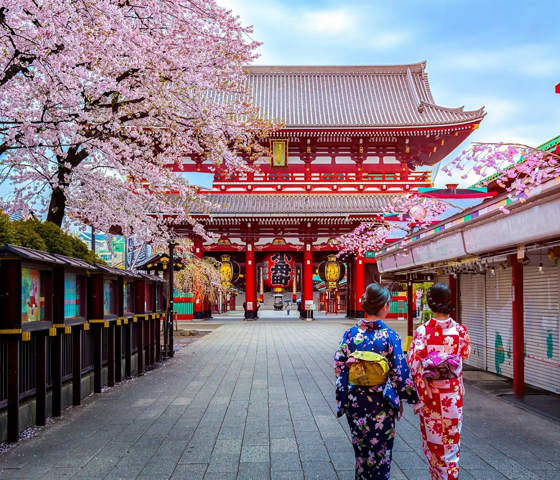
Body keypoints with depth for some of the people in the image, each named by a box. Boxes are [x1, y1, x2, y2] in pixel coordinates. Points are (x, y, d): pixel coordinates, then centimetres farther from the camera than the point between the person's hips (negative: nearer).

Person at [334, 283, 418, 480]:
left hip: (355, 401, 3)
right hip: (381, 403, -3)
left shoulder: (351, 334, -5)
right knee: (380, 452, 13)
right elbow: (400, 373, -11)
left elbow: (340, 367, -2)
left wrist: (342, 399, 9)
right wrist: (411, 395, 5)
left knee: (361, 449, 18)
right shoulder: (390, 336, -13)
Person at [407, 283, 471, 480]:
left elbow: (413, 364, -16)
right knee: (451, 439, 14)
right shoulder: (460, 330, -9)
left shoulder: (423, 331, -16)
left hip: (430, 392, -1)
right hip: (452, 392, 2)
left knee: (433, 438, 14)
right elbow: (465, 356, 7)